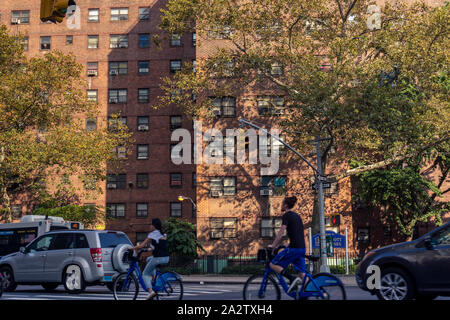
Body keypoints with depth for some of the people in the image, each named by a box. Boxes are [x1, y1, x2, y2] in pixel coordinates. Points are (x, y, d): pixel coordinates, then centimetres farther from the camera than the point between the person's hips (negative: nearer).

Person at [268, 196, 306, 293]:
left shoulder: (287, 215, -5)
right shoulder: (297, 216, 20)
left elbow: (281, 232, -11)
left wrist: (273, 245, -4)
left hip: (294, 248, -8)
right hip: (302, 248, 8)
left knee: (273, 264, -2)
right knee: (302, 274, 9)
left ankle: (292, 279, -16)